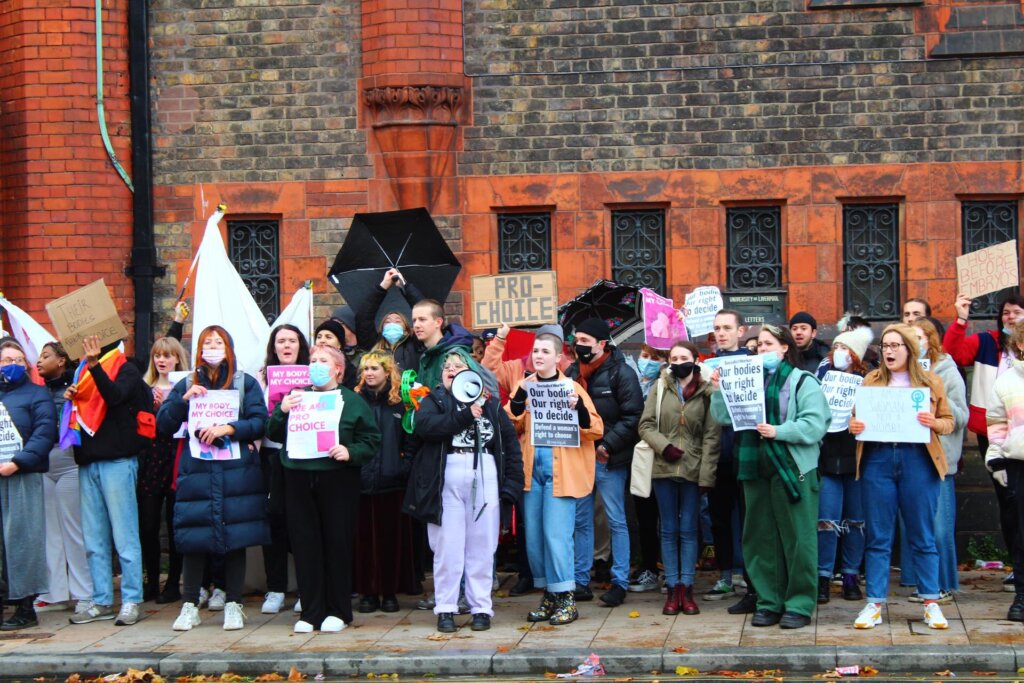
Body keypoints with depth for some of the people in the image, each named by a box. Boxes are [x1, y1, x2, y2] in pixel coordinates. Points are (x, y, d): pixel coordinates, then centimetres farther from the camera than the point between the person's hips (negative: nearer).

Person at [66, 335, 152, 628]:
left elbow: (114, 396, -21)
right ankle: (101, 602, 14)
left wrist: (94, 365, -31)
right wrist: (70, 398, 1)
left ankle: (131, 601, 0)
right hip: (88, 463, 7)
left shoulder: (126, 369, -1)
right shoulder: (83, 370, 17)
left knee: (124, 537, -4)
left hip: (116, 461, -7)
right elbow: (78, 412, 21)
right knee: (94, 540, 8)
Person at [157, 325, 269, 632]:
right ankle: (189, 606, 8)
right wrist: (183, 400, -9)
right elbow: (163, 424, 6)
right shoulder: (186, 384, 13)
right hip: (196, 470, 1)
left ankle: (234, 605, 9)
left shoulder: (246, 383, 8)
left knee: (235, 537, 0)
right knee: (193, 539, -2)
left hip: (237, 471, -1)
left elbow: (260, 421, -2)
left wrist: (228, 428, -15)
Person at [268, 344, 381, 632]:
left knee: (337, 543, 1)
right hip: (299, 479, 3)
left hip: (337, 479, -3)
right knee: (305, 544, 3)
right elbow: (274, 434, 11)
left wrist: (350, 452, -17)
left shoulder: (352, 401, 5)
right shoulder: (296, 396, 15)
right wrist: (282, 411, -7)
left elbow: (371, 441, 1)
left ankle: (338, 611, 11)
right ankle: (311, 611, 10)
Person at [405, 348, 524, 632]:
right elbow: (424, 425, -10)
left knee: (482, 546, 2)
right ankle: (445, 609, 5)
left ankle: (481, 608, 8)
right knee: (448, 547, -1)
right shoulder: (434, 400, 12)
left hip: (485, 477, 1)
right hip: (447, 478, -1)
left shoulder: (490, 403, 15)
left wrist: (512, 482, 1)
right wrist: (465, 416, -14)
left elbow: (511, 442, 11)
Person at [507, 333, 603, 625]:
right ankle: (548, 596, 18)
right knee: (534, 536, 6)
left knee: (556, 535, -9)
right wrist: (519, 398, -11)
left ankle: (565, 598, 0)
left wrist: (578, 409, -20)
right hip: (531, 470, 5)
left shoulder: (571, 387, 1)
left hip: (561, 472, -4)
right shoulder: (523, 387, 12)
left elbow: (596, 429, -3)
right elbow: (509, 427, 2)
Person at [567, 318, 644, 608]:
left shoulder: (621, 373, -8)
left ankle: (620, 582, 6)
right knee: (581, 520, 9)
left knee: (616, 521, 1)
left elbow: (633, 416, -13)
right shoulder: (572, 372, 10)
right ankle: (581, 581, 15)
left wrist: (609, 444, -18)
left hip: (609, 460, -6)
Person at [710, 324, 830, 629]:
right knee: (761, 538, 7)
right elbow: (724, 416, 8)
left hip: (792, 468, -5)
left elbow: (815, 424, -13)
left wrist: (779, 431, -21)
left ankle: (799, 605, 4)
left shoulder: (803, 382, -1)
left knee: (797, 538, -3)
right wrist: (718, 389, -5)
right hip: (757, 467, 6)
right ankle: (769, 602, 15)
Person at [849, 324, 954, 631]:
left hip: (917, 460, -1)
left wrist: (933, 423, -14)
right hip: (877, 459, 1)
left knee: (923, 536, 4)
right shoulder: (871, 380, 12)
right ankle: (875, 604, 9)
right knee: (877, 536, 3)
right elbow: (856, 416, 15)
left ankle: (931, 602, 13)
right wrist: (854, 425, -8)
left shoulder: (931, 382, 7)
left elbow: (948, 422, 7)